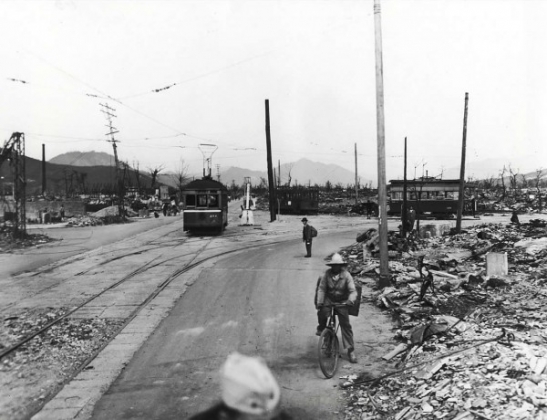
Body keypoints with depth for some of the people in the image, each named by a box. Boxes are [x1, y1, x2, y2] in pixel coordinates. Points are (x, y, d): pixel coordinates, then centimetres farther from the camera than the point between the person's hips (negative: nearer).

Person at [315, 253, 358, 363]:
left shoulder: (346, 276, -13)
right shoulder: (327, 274, -9)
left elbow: (353, 291, -18)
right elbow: (321, 289, -9)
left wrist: (350, 300, -38)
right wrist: (319, 302, -20)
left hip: (342, 302, -1)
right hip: (329, 299, 1)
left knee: (345, 325, -4)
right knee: (322, 312, -29)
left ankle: (351, 350, 6)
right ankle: (321, 328, 5)